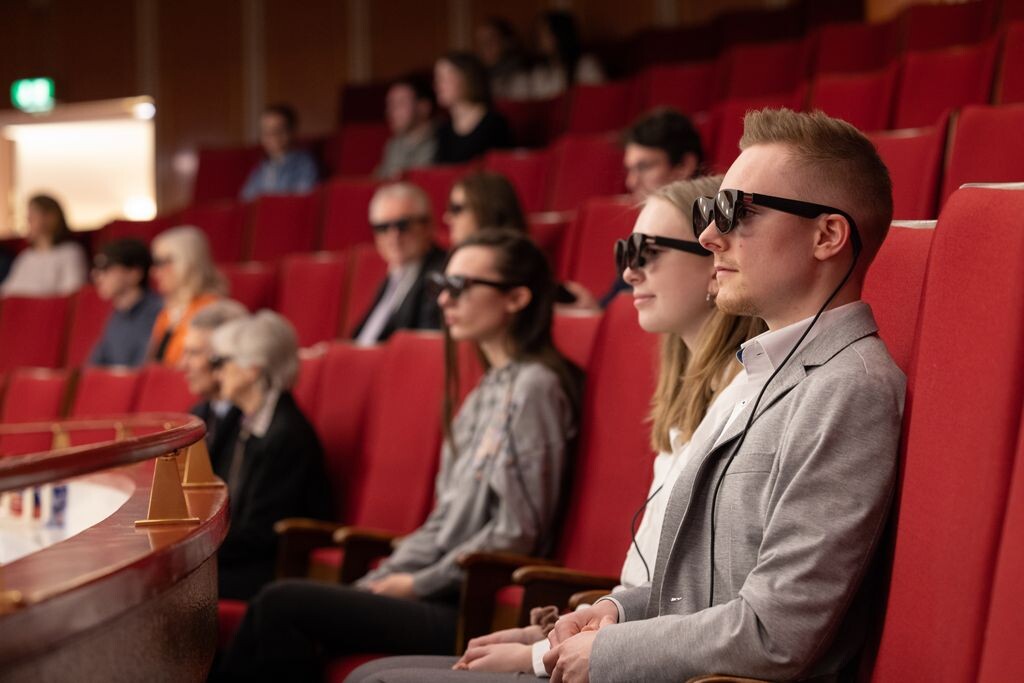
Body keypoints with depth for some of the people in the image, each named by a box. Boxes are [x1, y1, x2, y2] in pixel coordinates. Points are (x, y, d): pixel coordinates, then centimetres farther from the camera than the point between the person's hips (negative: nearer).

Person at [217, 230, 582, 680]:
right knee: (277, 606, -5)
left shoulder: (535, 386, -10)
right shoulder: (489, 390, 18)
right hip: (443, 592, 8)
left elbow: (516, 534, -15)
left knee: (281, 605, -16)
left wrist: (416, 584, -9)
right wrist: (377, 583, 5)